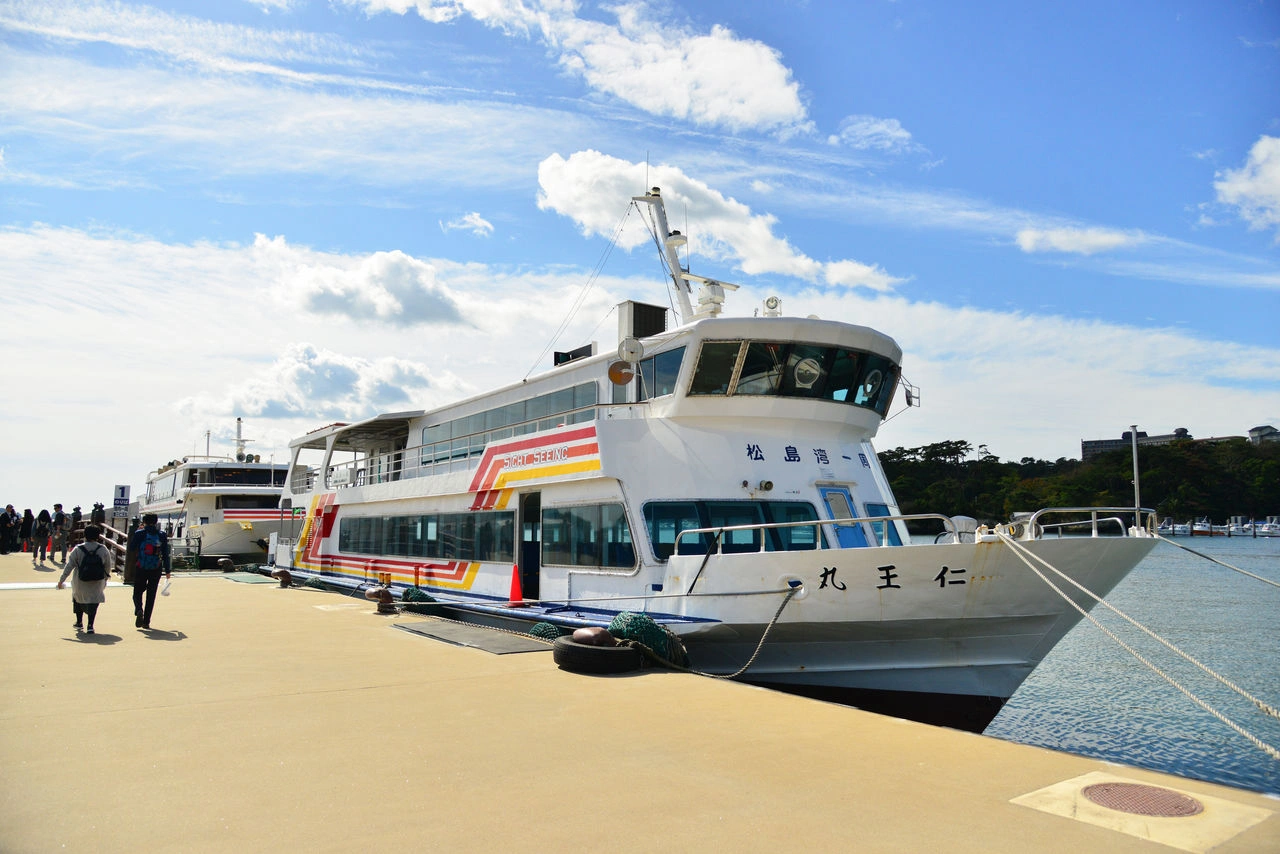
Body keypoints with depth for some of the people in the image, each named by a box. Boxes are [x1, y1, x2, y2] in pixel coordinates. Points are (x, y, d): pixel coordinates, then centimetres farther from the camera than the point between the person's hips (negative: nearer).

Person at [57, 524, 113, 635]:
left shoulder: (78, 549, -9)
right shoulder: (103, 550, -6)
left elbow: (69, 566, -7)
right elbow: (108, 567, 2)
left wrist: (61, 580, 0)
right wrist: (105, 578, 18)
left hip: (80, 584, 1)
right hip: (97, 583, -1)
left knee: (78, 598, 23)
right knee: (93, 601, 4)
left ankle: (79, 622, 34)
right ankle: (90, 625, -9)